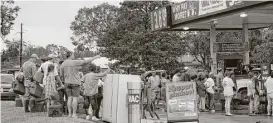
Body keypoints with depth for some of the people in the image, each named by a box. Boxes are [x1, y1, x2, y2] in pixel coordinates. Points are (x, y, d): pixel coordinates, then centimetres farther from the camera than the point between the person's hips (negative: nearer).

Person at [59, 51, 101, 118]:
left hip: (67, 83, 5)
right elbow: (86, 61, -8)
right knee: (75, 98, 0)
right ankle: (74, 114, -1)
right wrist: (95, 57, 1)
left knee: (70, 98, 7)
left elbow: (62, 76, 9)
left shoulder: (62, 65, 3)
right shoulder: (75, 62, -11)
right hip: (75, 82, -4)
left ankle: (70, 114, 4)